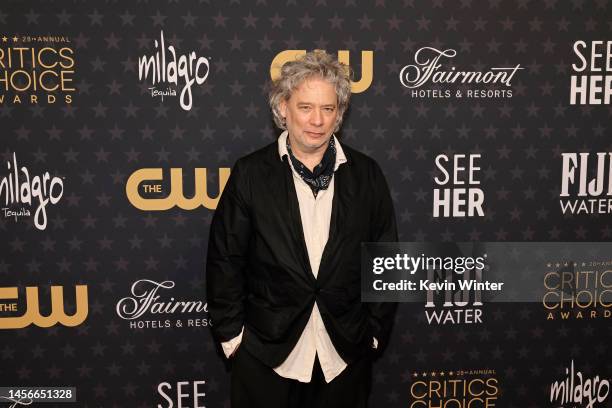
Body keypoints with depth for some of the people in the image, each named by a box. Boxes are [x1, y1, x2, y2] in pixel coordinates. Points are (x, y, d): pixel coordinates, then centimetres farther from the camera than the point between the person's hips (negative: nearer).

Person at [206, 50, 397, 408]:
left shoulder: (367, 175, -2)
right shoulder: (250, 174, -5)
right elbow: (225, 260, -2)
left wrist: (376, 332, 3)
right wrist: (232, 335, -2)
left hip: (345, 354, 2)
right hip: (266, 354, -1)